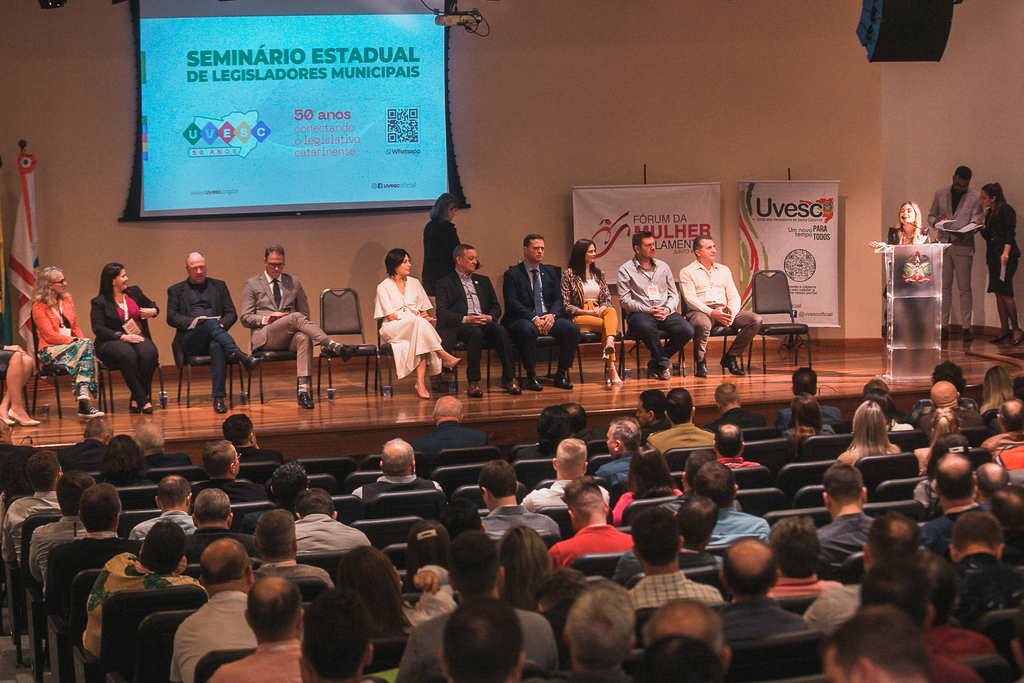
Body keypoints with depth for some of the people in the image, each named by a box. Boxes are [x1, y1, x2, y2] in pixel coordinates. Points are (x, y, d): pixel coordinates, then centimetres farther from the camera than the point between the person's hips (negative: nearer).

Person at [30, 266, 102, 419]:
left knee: (87, 345, -31)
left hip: (71, 346, 5)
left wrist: (83, 342, -3)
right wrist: (74, 342, -19)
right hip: (51, 351, -5)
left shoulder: (67, 301, 17)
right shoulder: (39, 306, -3)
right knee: (87, 345, -31)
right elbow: (50, 335, -11)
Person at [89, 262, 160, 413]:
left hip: (138, 338, 4)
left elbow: (152, 305, 32)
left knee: (149, 353, -32)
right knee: (127, 355, -39)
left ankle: (135, 400, -29)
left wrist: (153, 311, 6)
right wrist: (123, 337, -19)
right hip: (111, 342, -4)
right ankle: (143, 401, -35)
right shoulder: (99, 302, 1)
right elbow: (98, 329, -9)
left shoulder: (134, 292, 17)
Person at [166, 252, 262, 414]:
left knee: (217, 347, -38)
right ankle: (242, 357, -49)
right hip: (190, 340, -1)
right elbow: (171, 318, 4)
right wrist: (194, 322, -13)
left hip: (213, 338, 1)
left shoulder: (218, 286, 24)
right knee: (211, 323, -35)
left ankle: (218, 398, -46)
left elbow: (232, 314, 16)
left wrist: (222, 324, -7)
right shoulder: (176, 290, 18)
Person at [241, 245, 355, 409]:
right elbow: (245, 318, 6)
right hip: (264, 338, -3)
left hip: (289, 338, 3)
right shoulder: (252, 284, 13)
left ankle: (303, 391, -46)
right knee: (296, 317, -33)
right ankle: (336, 348, -42)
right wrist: (265, 319, -13)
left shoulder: (294, 282, 22)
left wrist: (295, 323, -3)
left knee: (304, 337, -37)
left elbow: (305, 313, 20)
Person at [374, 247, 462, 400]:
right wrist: (417, 317, -14)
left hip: (416, 325, 3)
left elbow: (423, 311, 15)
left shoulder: (414, 283, 17)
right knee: (417, 322, -38)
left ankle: (420, 383, -44)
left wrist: (425, 318, -10)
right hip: (393, 329, -3)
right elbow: (391, 316, -7)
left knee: (421, 340, -36)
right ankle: (444, 356, -37)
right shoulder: (384, 287, 2)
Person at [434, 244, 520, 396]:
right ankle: (473, 382, -35)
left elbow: (496, 307, 21)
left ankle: (509, 379, -28)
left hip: (484, 323, 4)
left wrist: (489, 317, -4)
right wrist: (465, 319, -16)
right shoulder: (444, 283, 11)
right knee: (476, 333, -38)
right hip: (459, 326, -4)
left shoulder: (483, 281, 27)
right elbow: (442, 312, -1)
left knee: (501, 331, -30)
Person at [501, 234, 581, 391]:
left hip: (548, 318, 5)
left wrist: (552, 315, -12)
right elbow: (512, 302, -10)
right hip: (523, 319, -5)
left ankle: (561, 375, -12)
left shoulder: (550, 272, 17)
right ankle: (531, 376, -26)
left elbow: (558, 299, 12)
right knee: (527, 330, -39)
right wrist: (534, 318, -22)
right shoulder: (512, 274, 1)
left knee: (573, 329, -21)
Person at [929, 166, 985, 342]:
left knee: (964, 288, -2)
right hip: (943, 245, 3)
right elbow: (931, 216, 16)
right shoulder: (940, 193, 10)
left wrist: (964, 233, -21)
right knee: (944, 287, 3)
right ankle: (943, 326, 6)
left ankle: (966, 327, 1)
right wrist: (936, 220, -8)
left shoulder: (975, 197, 1)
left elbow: (976, 222, -1)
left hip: (963, 246, -3)